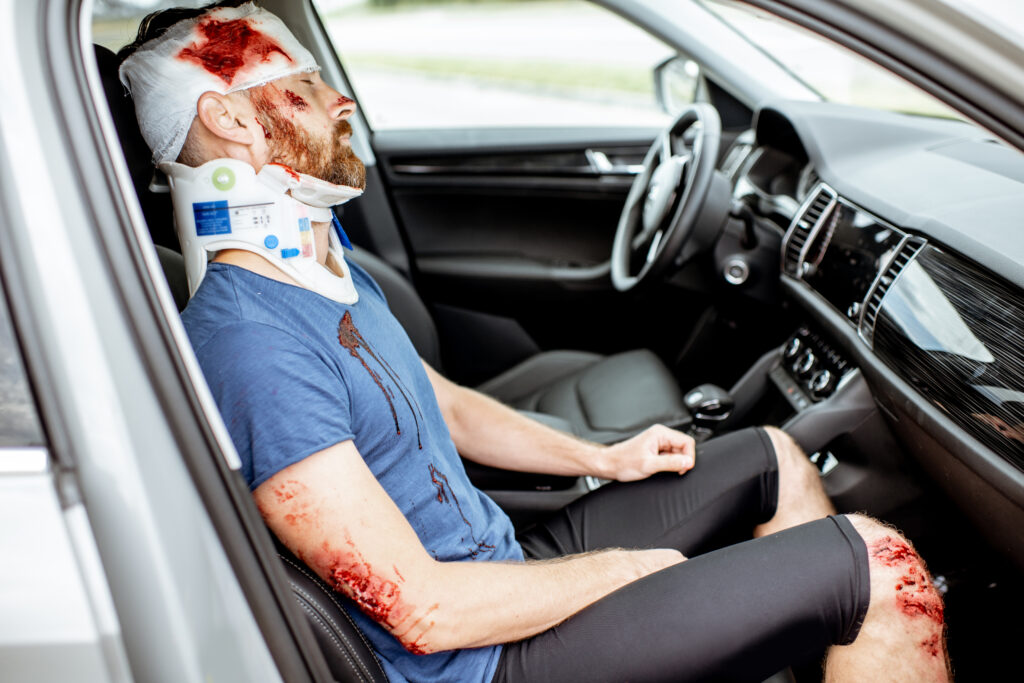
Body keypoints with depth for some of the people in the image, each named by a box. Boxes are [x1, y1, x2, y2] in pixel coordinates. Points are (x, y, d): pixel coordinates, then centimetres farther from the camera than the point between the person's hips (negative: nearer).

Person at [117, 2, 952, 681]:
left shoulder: (333, 272, 7)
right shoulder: (251, 342, -26)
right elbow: (424, 610, -26)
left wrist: (604, 459, 10)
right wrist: (628, 566, -13)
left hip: (506, 568, 9)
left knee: (771, 458, 15)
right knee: (879, 563, -13)